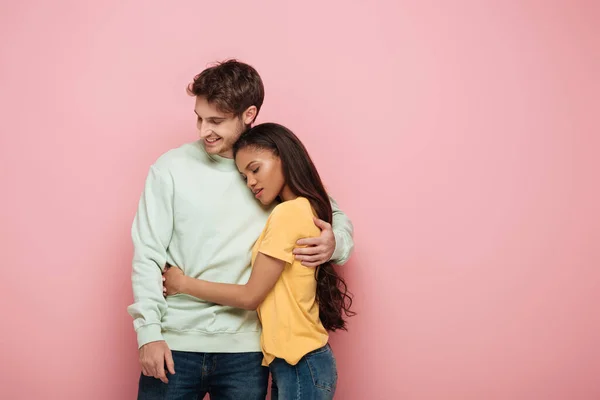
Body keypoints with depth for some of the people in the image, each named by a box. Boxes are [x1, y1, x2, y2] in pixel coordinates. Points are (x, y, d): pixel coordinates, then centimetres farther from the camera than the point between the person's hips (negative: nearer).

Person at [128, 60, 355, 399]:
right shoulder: (172, 168, -2)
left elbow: (337, 218, 13)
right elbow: (147, 255, -1)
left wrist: (334, 244, -10)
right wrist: (149, 331, -8)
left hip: (244, 348, 1)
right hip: (174, 344, -1)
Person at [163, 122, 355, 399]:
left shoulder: (288, 213, -17)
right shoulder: (306, 210, 11)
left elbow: (250, 296, -14)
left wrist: (183, 283, -5)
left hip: (300, 365, -9)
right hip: (299, 361, 9)